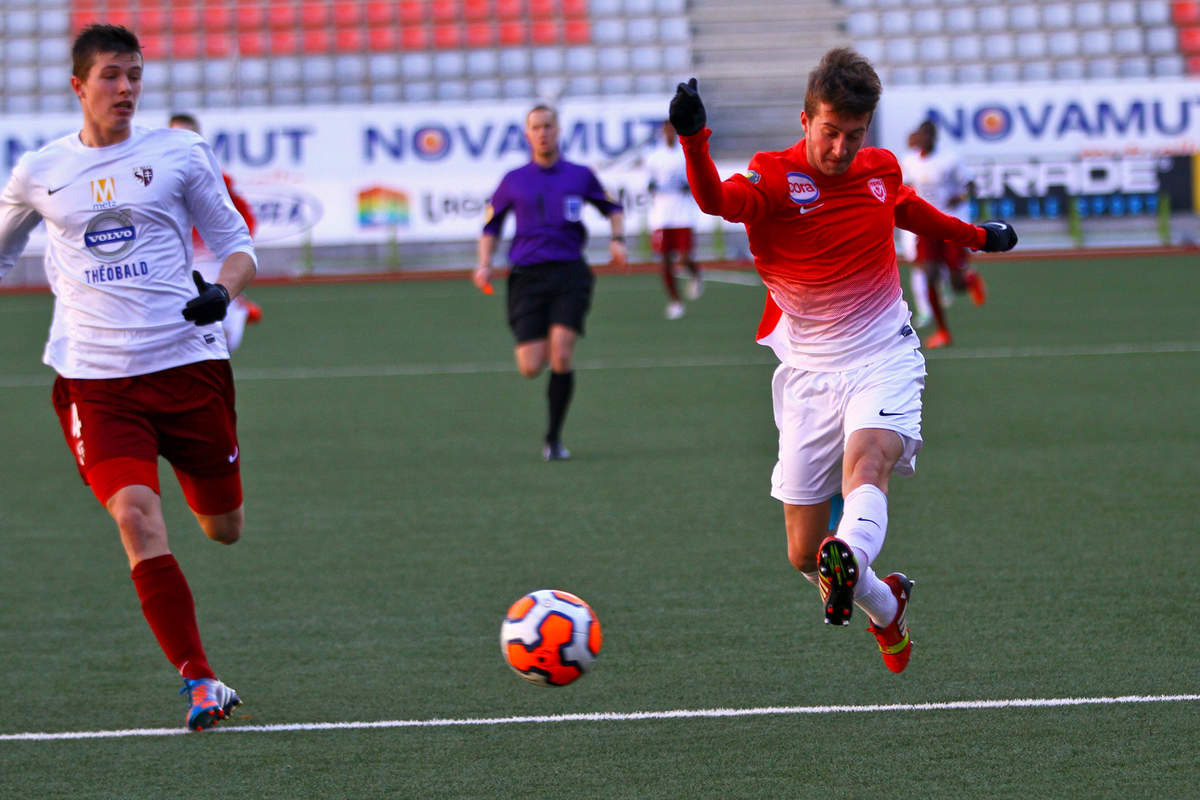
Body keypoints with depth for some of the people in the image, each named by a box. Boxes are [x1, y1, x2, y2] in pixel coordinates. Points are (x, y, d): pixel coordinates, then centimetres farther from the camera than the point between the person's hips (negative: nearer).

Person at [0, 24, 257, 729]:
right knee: (136, 517, -19)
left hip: (189, 361, 0)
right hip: (93, 376, 0)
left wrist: (223, 290, -12)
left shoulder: (178, 155, 4)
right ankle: (199, 681, -16)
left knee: (225, 529, 8)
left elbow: (235, 241, 9)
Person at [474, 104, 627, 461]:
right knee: (531, 368, -8)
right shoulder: (513, 181, 8)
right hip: (527, 276, 1)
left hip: (569, 273, -1)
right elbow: (491, 226, 19)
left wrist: (617, 239, 5)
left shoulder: (580, 176, 8)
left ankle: (554, 438, -3)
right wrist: (485, 265, 4)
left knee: (561, 357, -17)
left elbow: (612, 208, 24)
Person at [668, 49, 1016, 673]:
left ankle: (848, 562, -62)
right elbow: (718, 200, -35)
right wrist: (693, 138, -55)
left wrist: (977, 235, 44)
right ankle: (885, 605, 31)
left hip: (885, 357, 1)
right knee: (803, 554, 1)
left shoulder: (882, 171, 3)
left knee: (867, 455, -33)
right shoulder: (773, 177, -11)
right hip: (809, 370, -1)